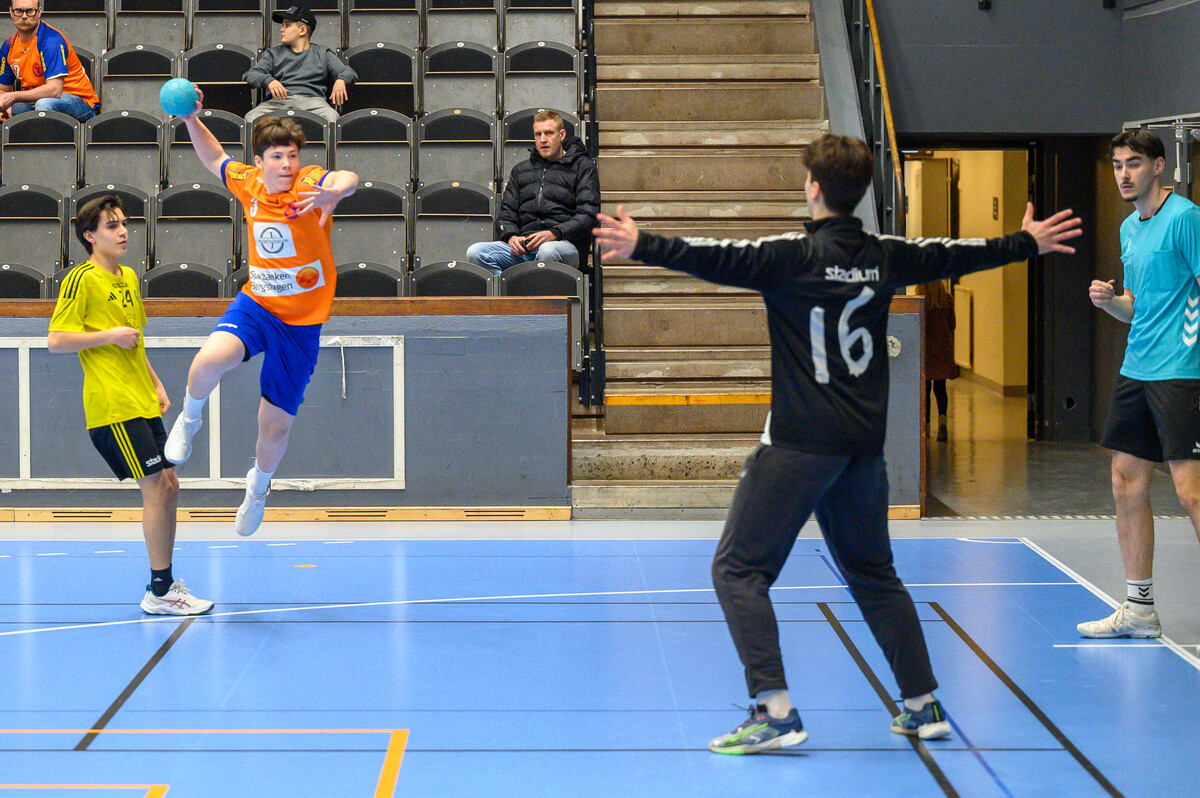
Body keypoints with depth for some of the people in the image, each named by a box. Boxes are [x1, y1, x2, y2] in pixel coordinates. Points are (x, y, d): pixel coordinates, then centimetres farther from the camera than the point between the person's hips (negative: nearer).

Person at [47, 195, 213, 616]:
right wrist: (109, 335, -15)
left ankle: (164, 583, 16)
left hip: (142, 404, 9)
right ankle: (160, 591, -7)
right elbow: (54, 341, -12)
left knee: (168, 487, 8)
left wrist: (156, 385, 20)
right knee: (156, 488, -11)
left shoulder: (129, 278, 17)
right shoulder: (81, 280, -8)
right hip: (113, 406, -9)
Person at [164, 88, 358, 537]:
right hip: (256, 304, 2)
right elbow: (215, 159, 20)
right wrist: (192, 121, 5)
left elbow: (348, 179, -41)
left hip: (301, 323, -2)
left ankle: (259, 485, 38)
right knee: (210, 360, -32)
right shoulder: (249, 183, -2)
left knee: (275, 425, 4)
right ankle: (189, 418, 2)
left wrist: (336, 190, -65)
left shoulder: (309, 184, -17)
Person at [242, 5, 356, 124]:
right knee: (251, 118, -30)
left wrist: (340, 81, -15)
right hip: (279, 101, 1)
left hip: (312, 100, -1)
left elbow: (348, 72, 12)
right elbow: (250, 74, 12)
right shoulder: (273, 53, 26)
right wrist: (268, 81, -13)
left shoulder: (322, 53, 22)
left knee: (332, 118, -37)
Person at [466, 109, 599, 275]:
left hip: (564, 242, -4)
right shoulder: (520, 170, 28)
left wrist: (554, 233, -15)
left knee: (548, 251, -43)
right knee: (475, 252, -24)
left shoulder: (583, 166, 13)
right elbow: (506, 211, 24)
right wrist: (511, 235, 0)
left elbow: (588, 214, 1)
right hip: (524, 242, 5)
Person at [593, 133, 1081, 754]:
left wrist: (642, 247, -26)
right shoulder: (885, 256, 8)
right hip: (864, 446, 7)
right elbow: (952, 255, 24)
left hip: (799, 445, -7)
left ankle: (774, 710, -13)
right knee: (872, 574, 20)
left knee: (738, 568, -2)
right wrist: (1026, 242, 40)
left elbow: (719, 259, -23)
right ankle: (923, 705, 22)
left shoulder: (794, 255, -10)